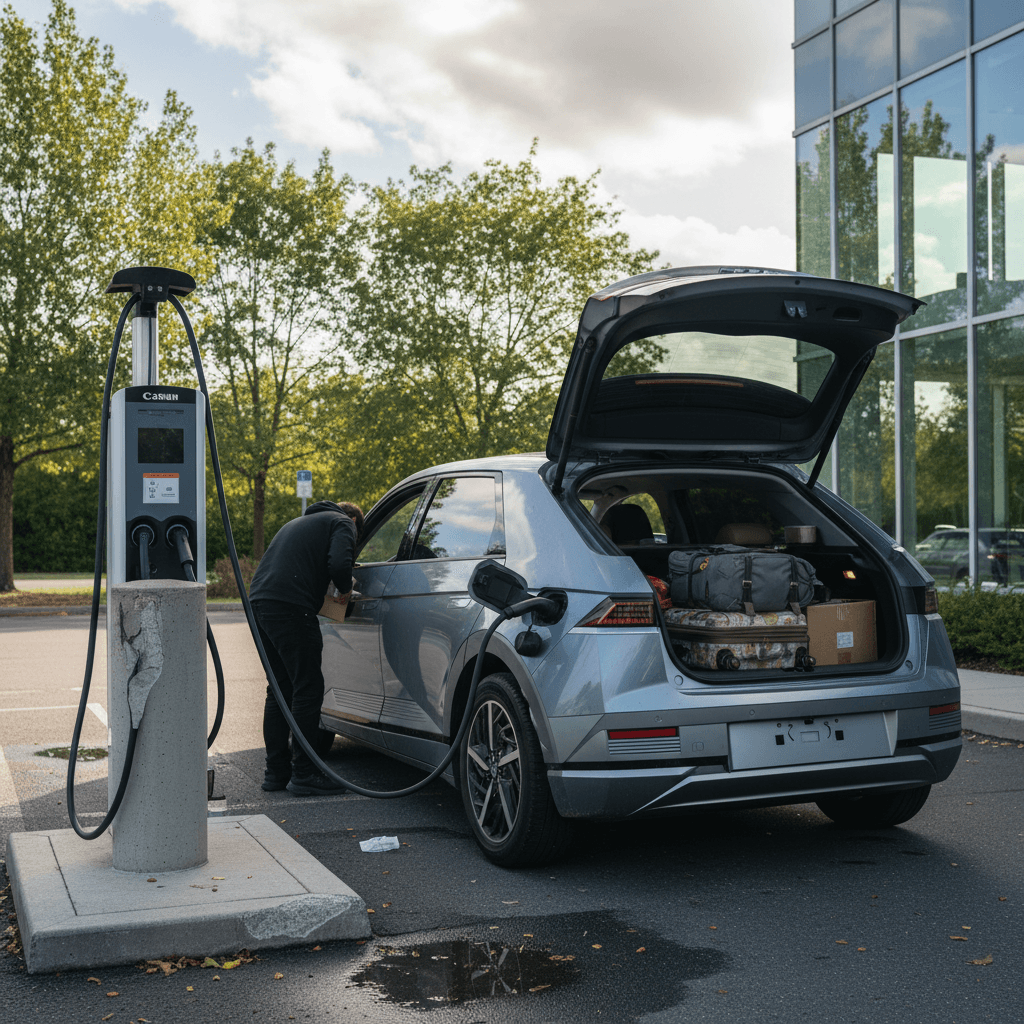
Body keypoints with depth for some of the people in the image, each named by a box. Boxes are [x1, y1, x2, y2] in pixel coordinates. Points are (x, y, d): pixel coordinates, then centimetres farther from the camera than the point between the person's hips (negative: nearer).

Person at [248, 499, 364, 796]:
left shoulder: (301, 523, 33)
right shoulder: (343, 523, 7)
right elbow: (339, 564, -13)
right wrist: (346, 588, 7)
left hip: (260, 601, 9)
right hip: (289, 607, -9)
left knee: (280, 690, 16)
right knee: (308, 688, -3)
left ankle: (277, 770, 20)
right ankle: (304, 774, -1)